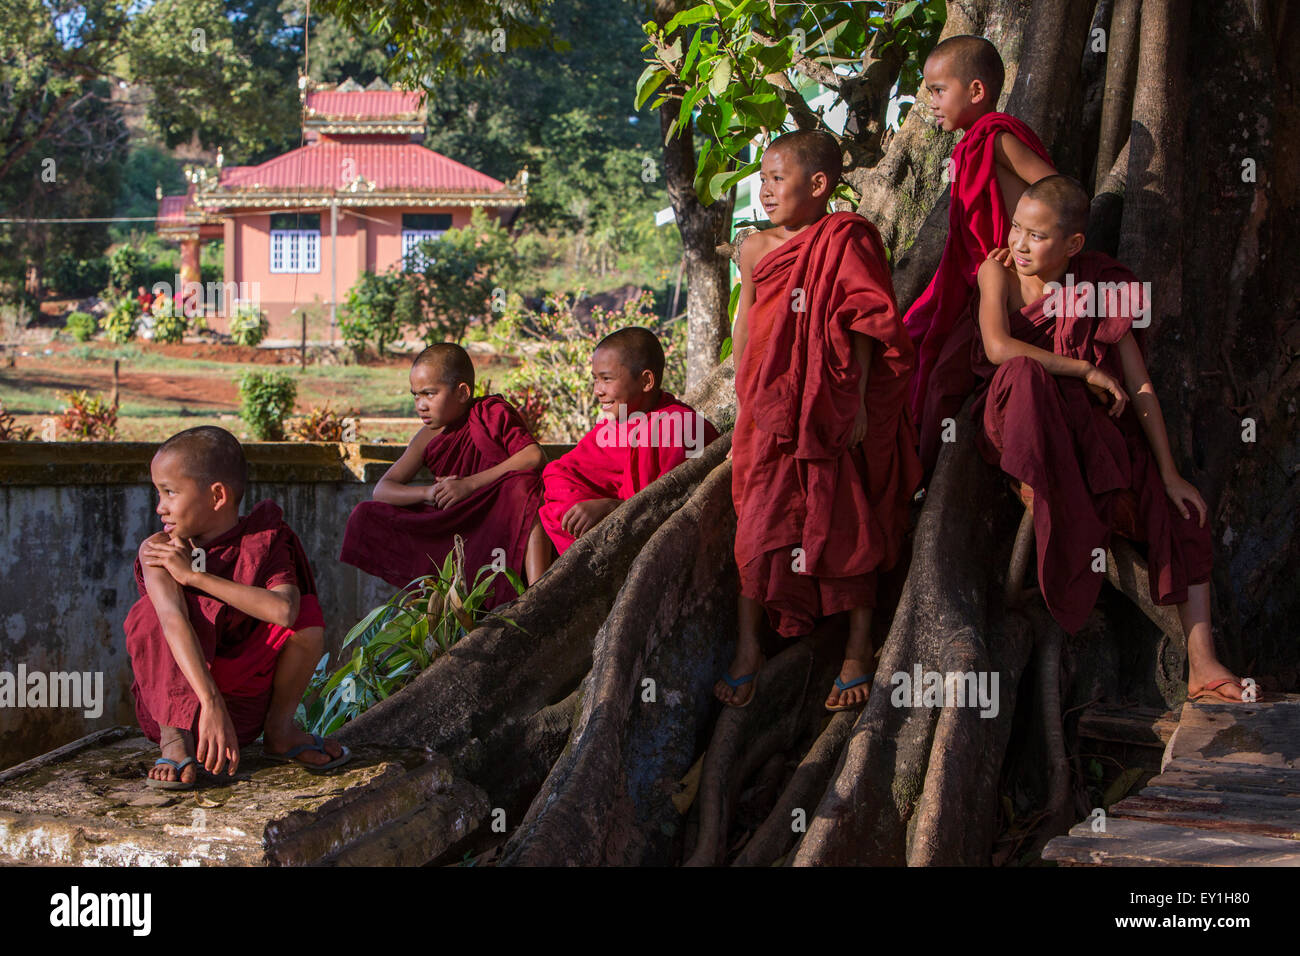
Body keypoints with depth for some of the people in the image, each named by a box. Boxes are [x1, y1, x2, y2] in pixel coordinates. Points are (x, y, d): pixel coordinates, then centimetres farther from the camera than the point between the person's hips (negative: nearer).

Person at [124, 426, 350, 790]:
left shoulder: (264, 542, -10)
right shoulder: (159, 551, -12)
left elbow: (284, 609, -31)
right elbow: (175, 622, -30)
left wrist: (194, 576, -28)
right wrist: (211, 705, -46)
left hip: (246, 693, 2)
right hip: (177, 691, -1)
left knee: (308, 615, -20)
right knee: (156, 610, -27)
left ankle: (280, 729, 1)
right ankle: (175, 737, -17)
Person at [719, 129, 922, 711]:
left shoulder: (846, 240, -6)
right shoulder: (755, 249, 7)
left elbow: (866, 324, -8)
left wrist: (860, 400, -12)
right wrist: (743, 398, 13)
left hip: (834, 412, -4)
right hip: (770, 410, 4)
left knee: (845, 525, 0)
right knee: (759, 525, -1)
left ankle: (858, 651, 10)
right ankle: (748, 647, 9)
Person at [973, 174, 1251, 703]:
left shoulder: (1101, 286, -2)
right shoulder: (998, 272, -4)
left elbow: (1139, 385, -4)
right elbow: (997, 346, -22)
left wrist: (1170, 474, -8)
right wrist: (1087, 370, -18)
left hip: (1092, 430, 2)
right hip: (1018, 423, -2)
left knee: (1181, 516, -14)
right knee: (1025, 371, -37)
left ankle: (1202, 665, -14)